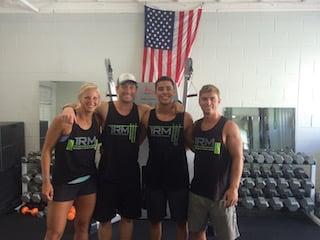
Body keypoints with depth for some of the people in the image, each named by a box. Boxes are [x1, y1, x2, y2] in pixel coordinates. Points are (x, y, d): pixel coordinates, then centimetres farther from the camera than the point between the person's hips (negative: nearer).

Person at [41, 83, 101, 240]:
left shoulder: (98, 120, 0)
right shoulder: (64, 120, -15)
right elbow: (47, 150, -10)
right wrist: (46, 181, -13)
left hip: (89, 181, 5)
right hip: (64, 181, -4)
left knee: (82, 227, 17)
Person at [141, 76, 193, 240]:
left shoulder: (185, 117, -6)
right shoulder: (147, 116, -4)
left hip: (179, 176, -1)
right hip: (154, 176, 1)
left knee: (181, 221, 15)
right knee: (154, 220, 18)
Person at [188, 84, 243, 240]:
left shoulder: (229, 127, -10)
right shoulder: (195, 126, 5)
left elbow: (238, 158, -13)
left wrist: (234, 187, -18)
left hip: (221, 191, -4)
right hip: (197, 190, 5)